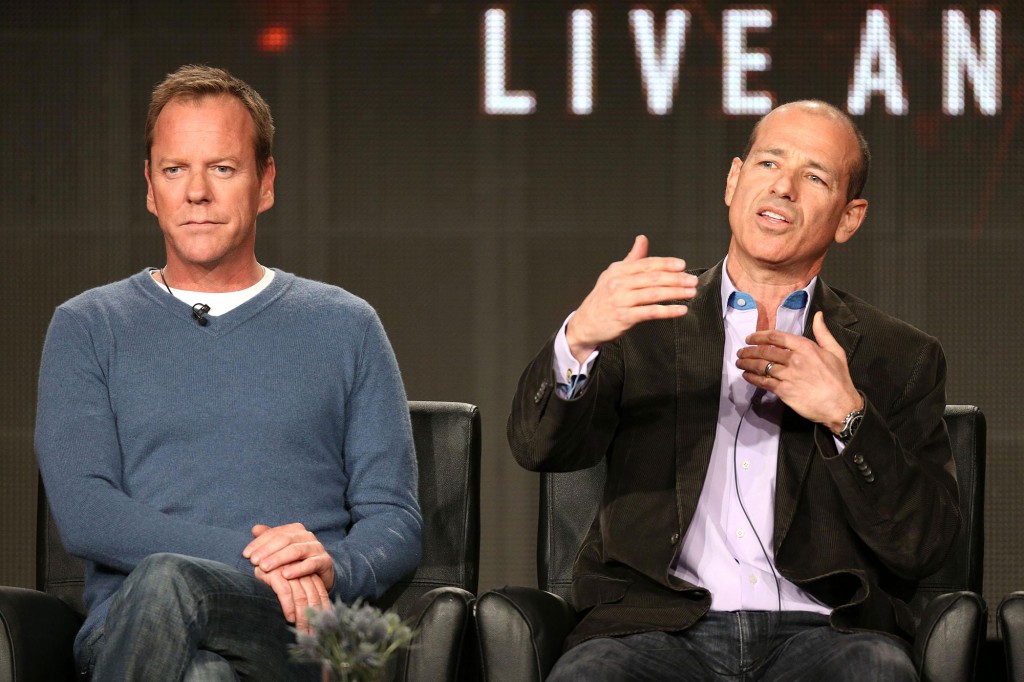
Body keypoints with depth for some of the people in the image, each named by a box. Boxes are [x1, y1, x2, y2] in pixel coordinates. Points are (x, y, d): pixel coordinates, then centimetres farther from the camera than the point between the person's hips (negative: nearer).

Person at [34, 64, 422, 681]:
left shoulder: (345, 326, 20)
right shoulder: (87, 328, 18)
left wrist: (331, 566, -12)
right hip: (127, 626, 0)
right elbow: (82, 513, 2)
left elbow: (397, 520, 14)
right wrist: (248, 557, -12)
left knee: (165, 584, -37)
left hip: (300, 630, 0)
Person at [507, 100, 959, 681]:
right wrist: (579, 339, -22)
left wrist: (846, 415, -8)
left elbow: (926, 546, 5)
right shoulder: (641, 322, 16)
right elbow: (539, 447, -1)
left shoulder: (901, 358, 15)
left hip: (820, 629, 1)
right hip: (658, 628, 0)